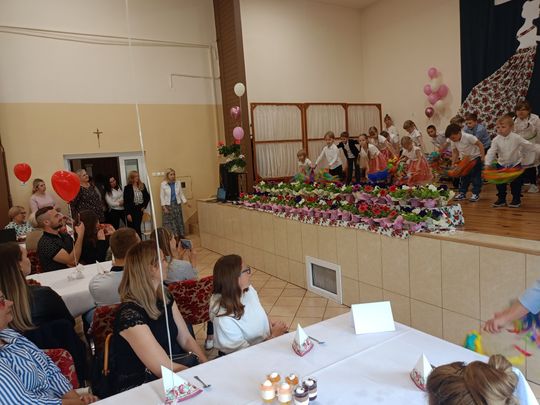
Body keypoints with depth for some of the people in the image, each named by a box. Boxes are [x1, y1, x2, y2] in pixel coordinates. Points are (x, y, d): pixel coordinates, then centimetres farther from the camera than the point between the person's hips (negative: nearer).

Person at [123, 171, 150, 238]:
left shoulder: (142, 186, 6)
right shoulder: (127, 188, -6)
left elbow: (147, 197, 14)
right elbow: (126, 202, -9)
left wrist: (144, 206, 3)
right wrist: (128, 214, -13)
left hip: (140, 209, 4)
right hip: (131, 210, -4)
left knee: (138, 228, 9)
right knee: (132, 228, -2)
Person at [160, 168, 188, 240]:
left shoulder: (178, 183, 1)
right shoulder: (163, 184, -6)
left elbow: (181, 194, 8)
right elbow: (162, 196, -4)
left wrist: (185, 201, -3)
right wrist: (164, 207, -10)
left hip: (177, 204, 3)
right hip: (168, 205, -3)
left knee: (179, 221, 6)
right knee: (169, 222, -2)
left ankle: (181, 236, 13)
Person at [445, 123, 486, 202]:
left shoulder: (468, 137, -27)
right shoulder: (453, 141, -10)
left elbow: (480, 144, -21)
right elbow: (455, 152, 1)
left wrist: (482, 156, -23)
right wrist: (453, 163, -5)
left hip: (475, 158, -6)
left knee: (476, 176, -1)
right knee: (463, 176, 9)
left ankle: (476, 194, 6)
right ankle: (462, 193, 17)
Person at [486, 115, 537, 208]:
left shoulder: (516, 138, -18)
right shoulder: (496, 139, -11)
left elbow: (530, 147, -10)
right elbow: (491, 152, -18)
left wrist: (526, 160, -5)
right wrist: (487, 164, -30)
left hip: (515, 164, -3)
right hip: (502, 164, 3)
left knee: (515, 183, 0)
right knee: (500, 182, 3)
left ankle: (516, 200, 16)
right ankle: (501, 199, 18)